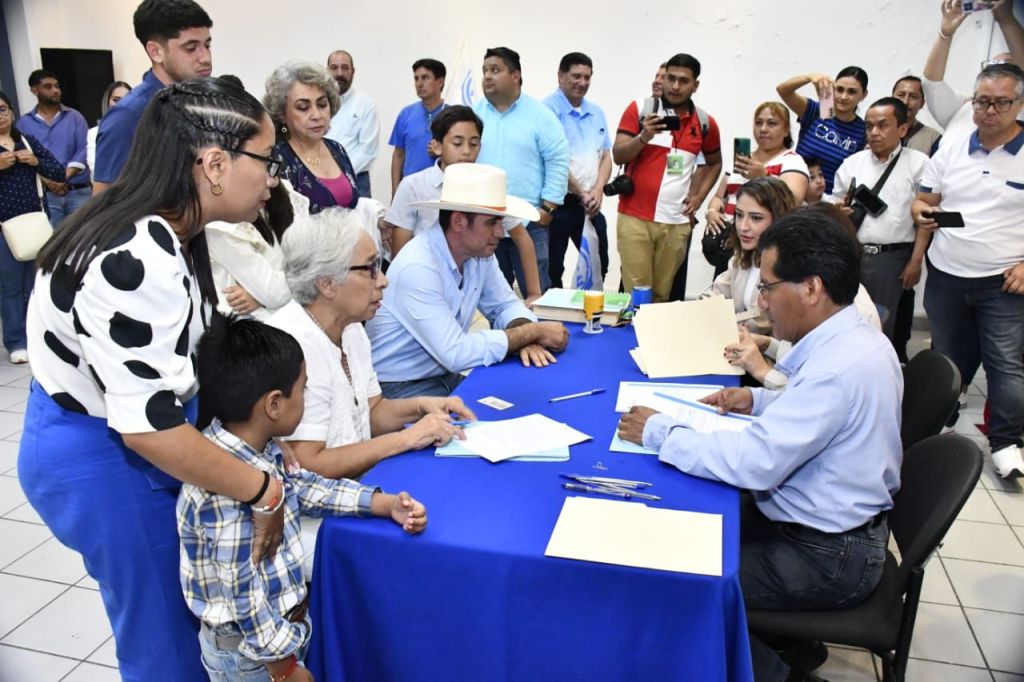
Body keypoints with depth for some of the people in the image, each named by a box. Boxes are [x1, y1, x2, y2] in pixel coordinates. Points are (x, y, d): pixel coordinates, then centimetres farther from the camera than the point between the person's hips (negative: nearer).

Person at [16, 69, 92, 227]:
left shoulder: (74, 117, 8)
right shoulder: (24, 123, 9)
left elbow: (83, 150, -2)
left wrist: (64, 178, -14)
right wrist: (47, 181, -14)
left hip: (79, 191, 0)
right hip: (46, 194, 0)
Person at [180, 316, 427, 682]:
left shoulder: (258, 447, -7)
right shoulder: (229, 491, -33)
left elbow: (303, 487, 6)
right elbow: (242, 596, -28)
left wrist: (386, 503, -2)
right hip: (250, 649, -8)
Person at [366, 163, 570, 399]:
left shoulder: (479, 252, -4)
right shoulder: (418, 267, -27)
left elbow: (505, 306, 9)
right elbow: (456, 353, -30)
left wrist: (526, 339, -14)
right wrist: (534, 331, -21)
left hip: (447, 377, 8)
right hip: (399, 388, -7)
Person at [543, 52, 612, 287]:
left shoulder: (597, 113, 13)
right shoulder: (548, 109, -9)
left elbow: (606, 156, 13)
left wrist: (597, 191, -4)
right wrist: (580, 193, -10)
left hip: (590, 204, 7)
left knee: (599, 264, 15)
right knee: (552, 268, 1)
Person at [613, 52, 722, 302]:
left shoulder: (704, 123, 8)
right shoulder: (639, 109, 0)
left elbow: (714, 162, 23)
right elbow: (618, 155, -5)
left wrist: (699, 196, 10)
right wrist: (644, 137, -22)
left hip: (677, 222, 3)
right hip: (635, 217, -2)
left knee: (662, 295, 7)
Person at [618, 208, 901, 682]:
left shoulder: (841, 366, -30)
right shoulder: (852, 339, 1)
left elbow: (754, 463, -32)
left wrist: (659, 432, -22)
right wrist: (759, 400, 3)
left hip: (827, 555, -9)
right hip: (825, 523, 9)